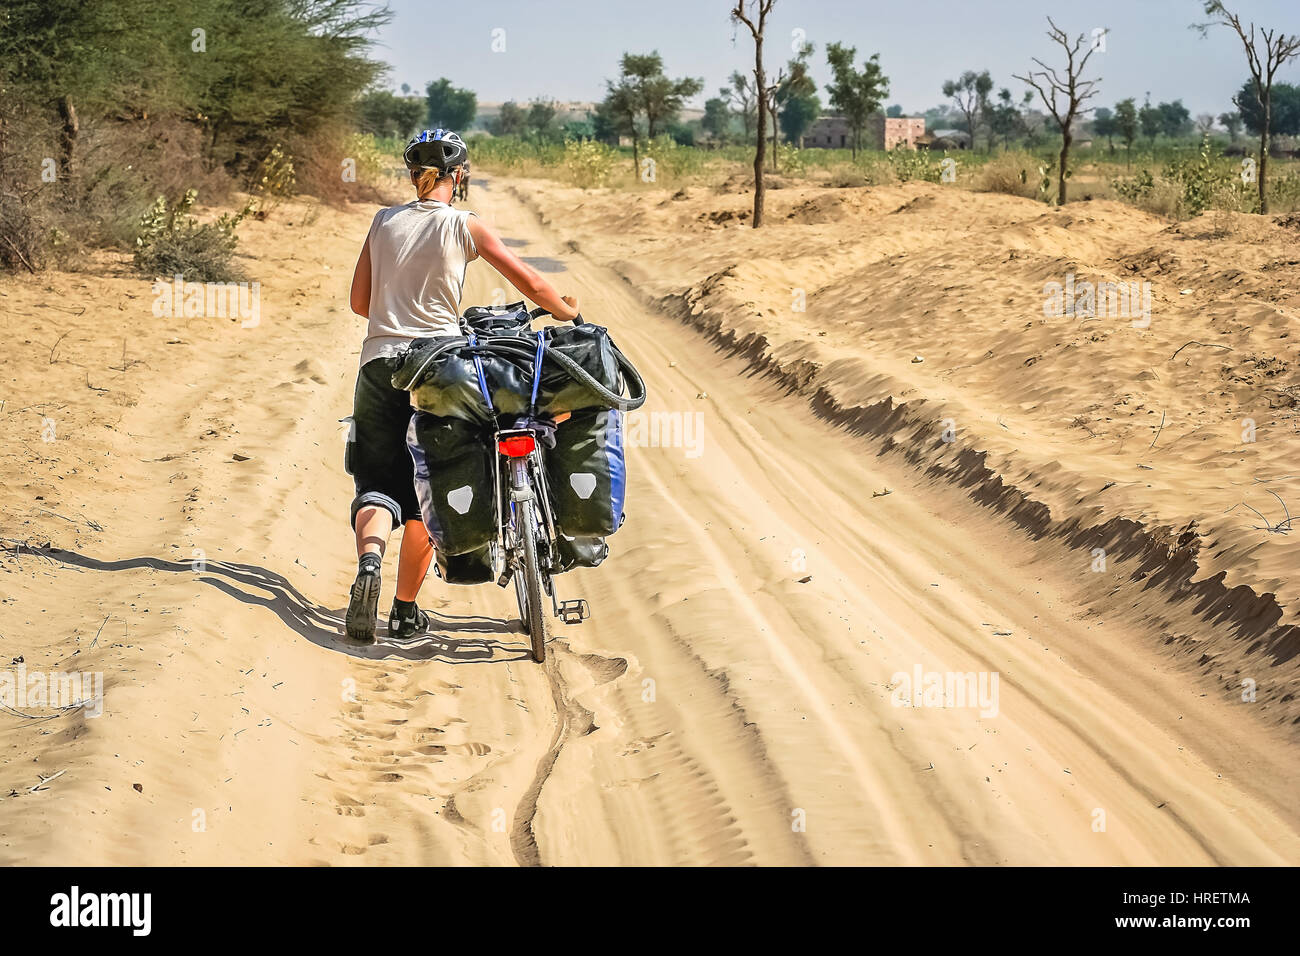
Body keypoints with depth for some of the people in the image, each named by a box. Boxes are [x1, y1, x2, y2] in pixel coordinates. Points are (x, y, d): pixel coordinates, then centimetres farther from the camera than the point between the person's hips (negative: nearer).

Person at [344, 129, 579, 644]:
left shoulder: (383, 221, 7)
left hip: (379, 362, 2)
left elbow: (360, 303, 11)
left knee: (377, 484, 4)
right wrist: (569, 312, 16)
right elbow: (528, 281, -1)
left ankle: (369, 562, -27)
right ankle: (406, 610, 13)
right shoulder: (465, 226, -2)